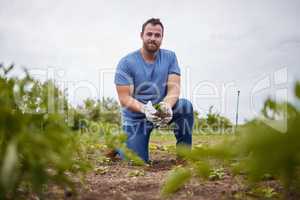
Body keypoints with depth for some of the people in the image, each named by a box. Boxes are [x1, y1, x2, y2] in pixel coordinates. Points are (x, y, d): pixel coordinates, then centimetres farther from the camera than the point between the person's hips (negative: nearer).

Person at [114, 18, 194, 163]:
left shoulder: (170, 57, -5)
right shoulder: (126, 63, -13)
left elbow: (174, 88, -13)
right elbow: (124, 99, -17)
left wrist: (167, 105, -36)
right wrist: (144, 109, -37)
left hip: (161, 110, 2)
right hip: (136, 118, -2)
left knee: (185, 106, -26)